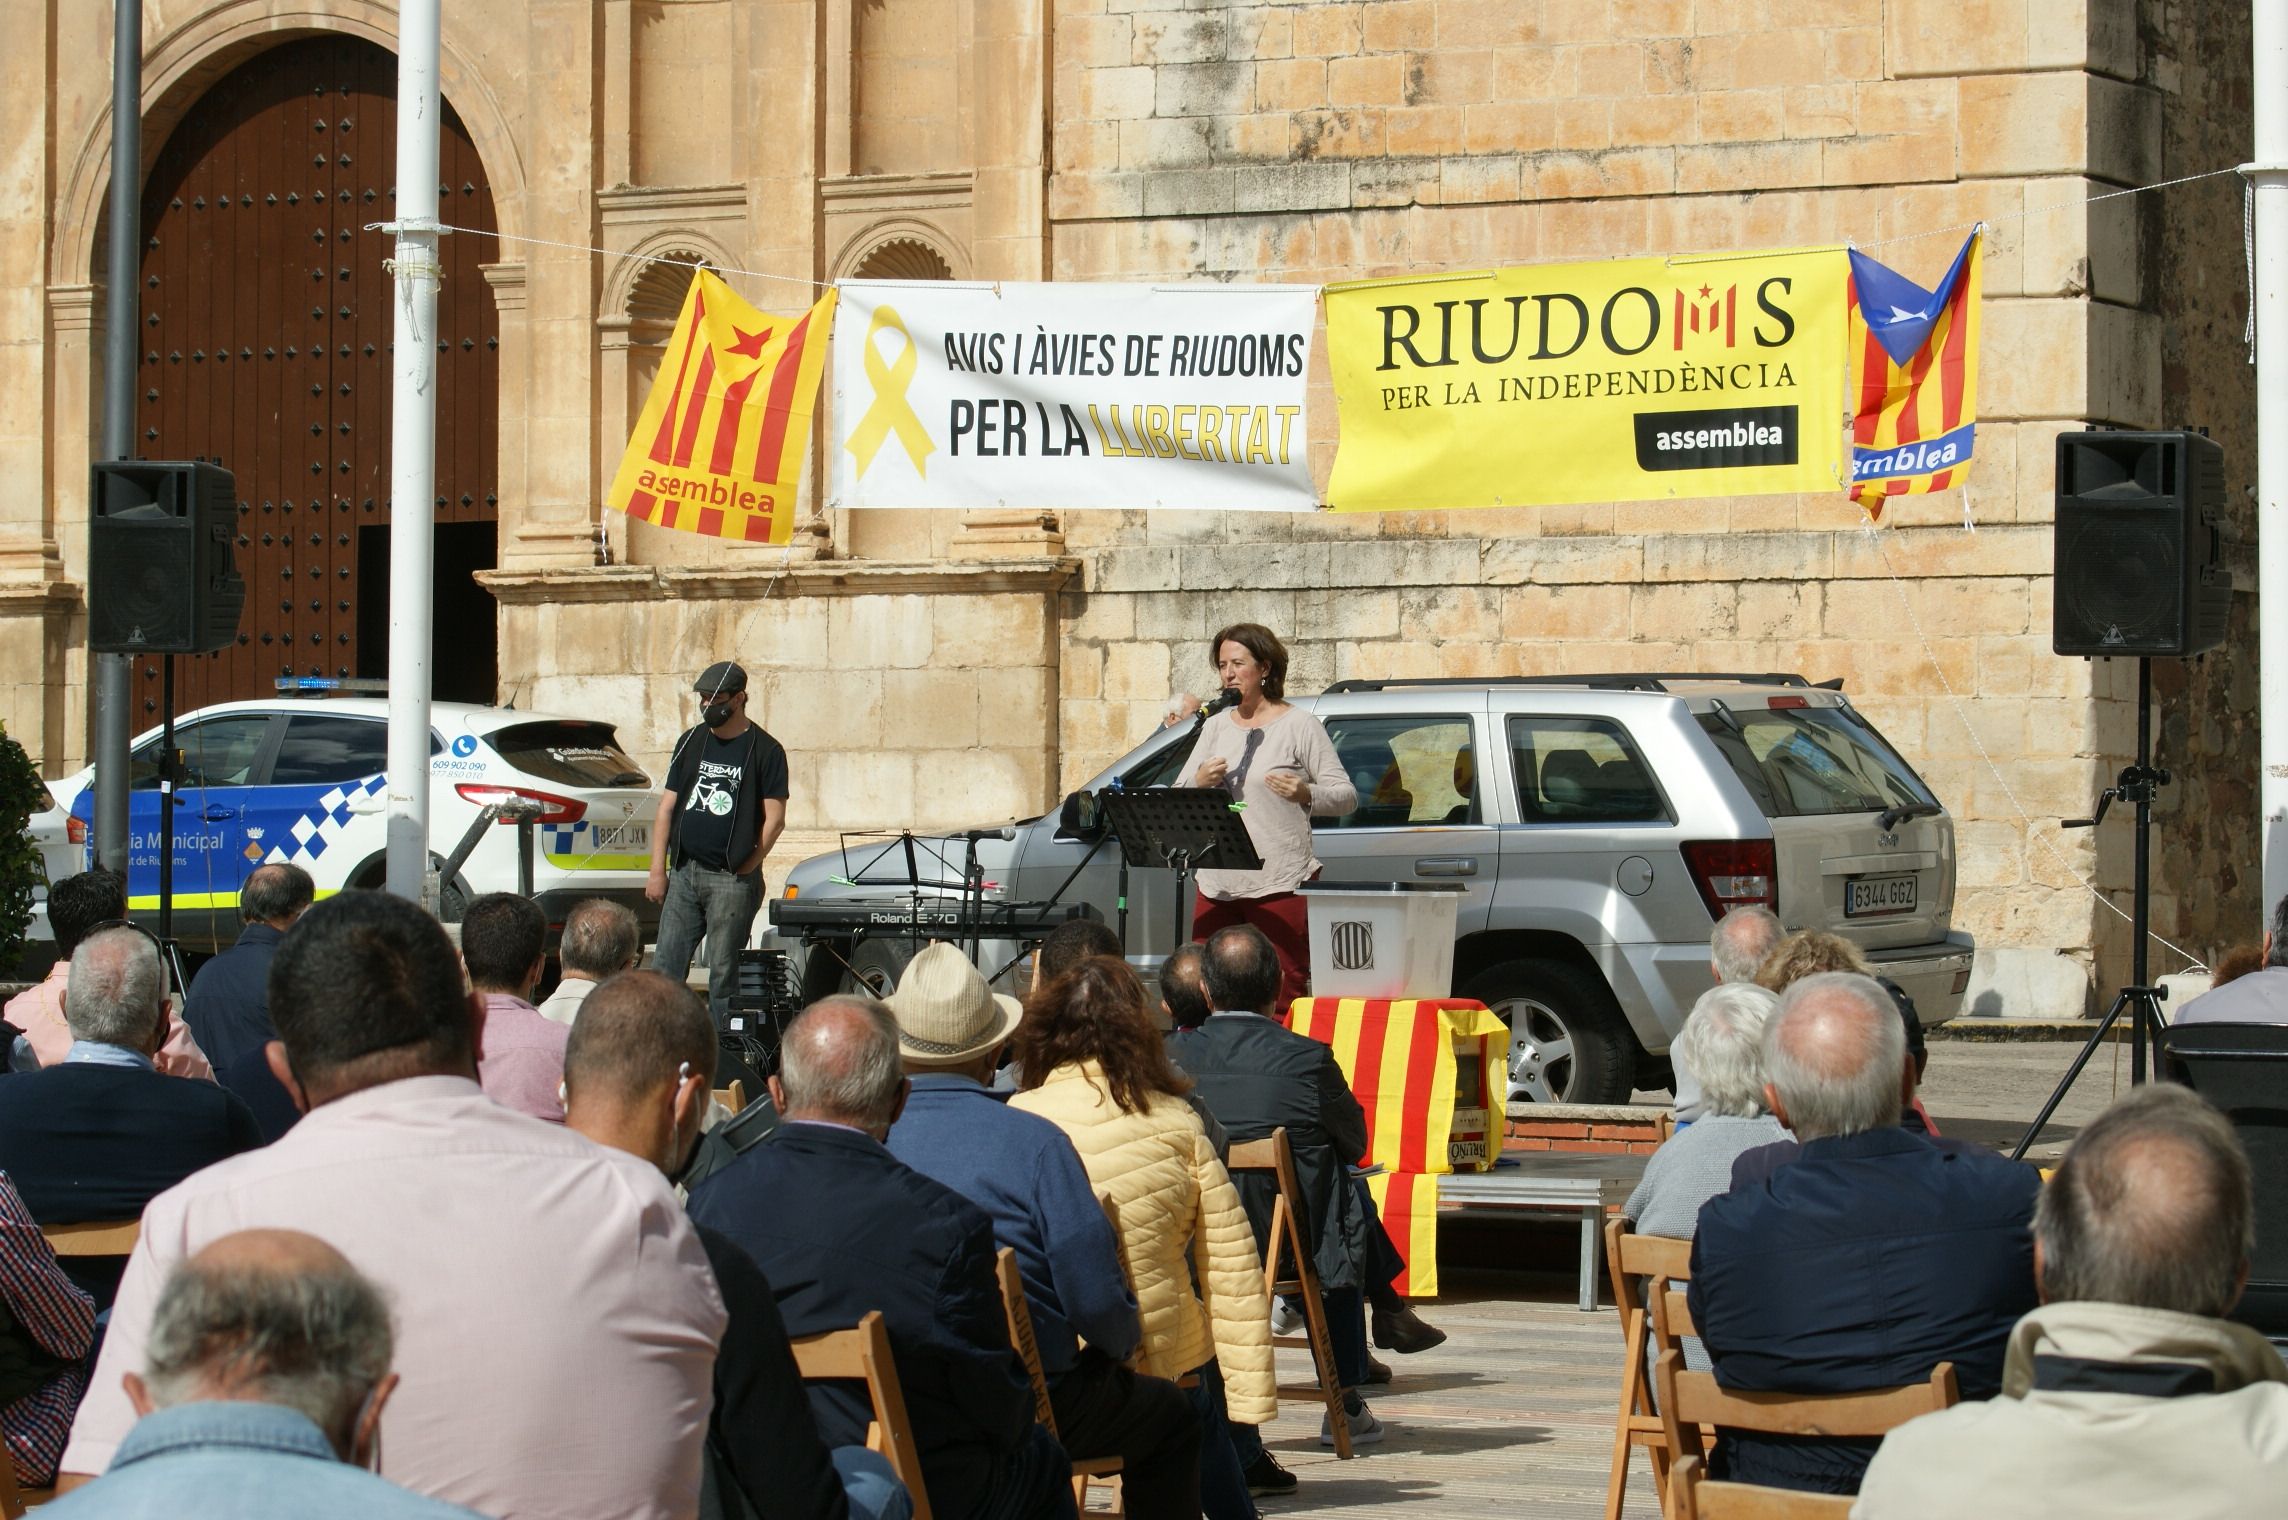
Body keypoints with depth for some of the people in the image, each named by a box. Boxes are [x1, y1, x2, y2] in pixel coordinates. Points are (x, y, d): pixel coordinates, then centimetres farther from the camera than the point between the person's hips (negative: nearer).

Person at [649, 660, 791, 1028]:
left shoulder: (765, 751, -2)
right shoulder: (691, 742, 13)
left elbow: (774, 820, -5)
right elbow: (666, 809, 12)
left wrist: (742, 870, -8)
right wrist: (657, 870, 5)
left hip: (731, 879, -5)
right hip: (684, 873, 5)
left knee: (723, 974, -2)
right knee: (664, 969, 1)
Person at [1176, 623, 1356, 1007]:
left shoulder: (1299, 726, 0)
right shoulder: (1216, 726, 16)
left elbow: (1346, 795, -3)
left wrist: (1305, 794, -22)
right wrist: (1199, 782, -7)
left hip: (1279, 885, -5)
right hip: (1217, 885, 5)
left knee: (1280, 1001, -7)